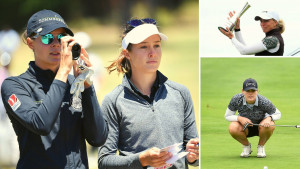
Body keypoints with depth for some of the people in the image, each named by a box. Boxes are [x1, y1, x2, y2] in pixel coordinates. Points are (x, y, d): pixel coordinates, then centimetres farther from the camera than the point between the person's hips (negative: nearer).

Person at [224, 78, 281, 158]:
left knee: (270, 125, -35)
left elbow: (278, 114, -12)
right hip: (245, 127, 1)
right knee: (233, 128, -32)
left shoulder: (264, 102, -29)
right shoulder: (236, 99, -26)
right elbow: (227, 116, -12)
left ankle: (261, 147, -3)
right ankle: (246, 146, 1)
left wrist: (269, 118, -35)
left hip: (261, 125, -1)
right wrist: (240, 118, -32)